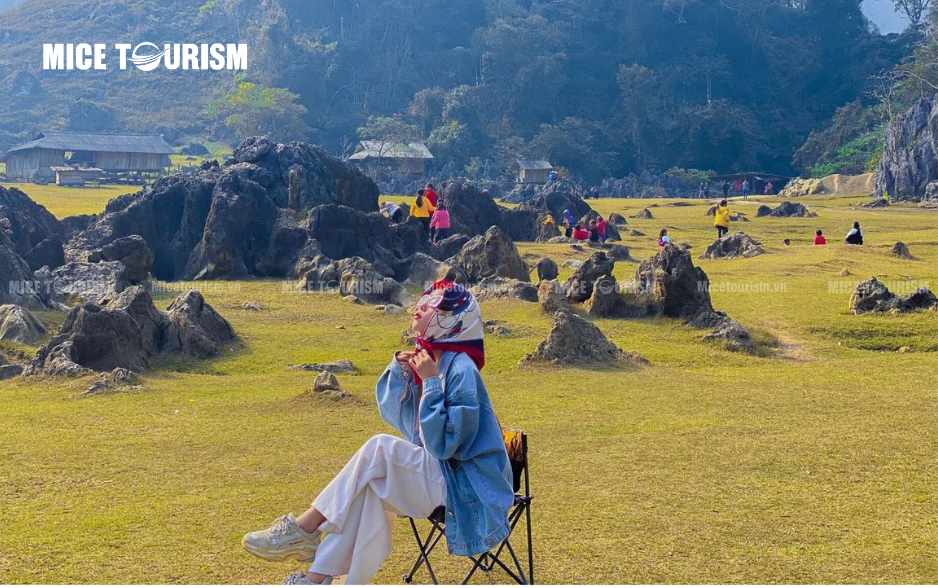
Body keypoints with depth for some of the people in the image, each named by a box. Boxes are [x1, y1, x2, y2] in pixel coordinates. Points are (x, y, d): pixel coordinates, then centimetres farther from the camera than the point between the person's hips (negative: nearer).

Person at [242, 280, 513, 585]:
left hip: (466, 488, -8)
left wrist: (431, 382, -24)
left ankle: (304, 529, -13)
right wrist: (399, 368, -1)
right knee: (368, 487, -12)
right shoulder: (428, 359, 8)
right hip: (437, 473, 8)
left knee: (381, 448, -21)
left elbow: (443, 443, -23)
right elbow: (392, 412, 15)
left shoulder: (461, 369, -18)